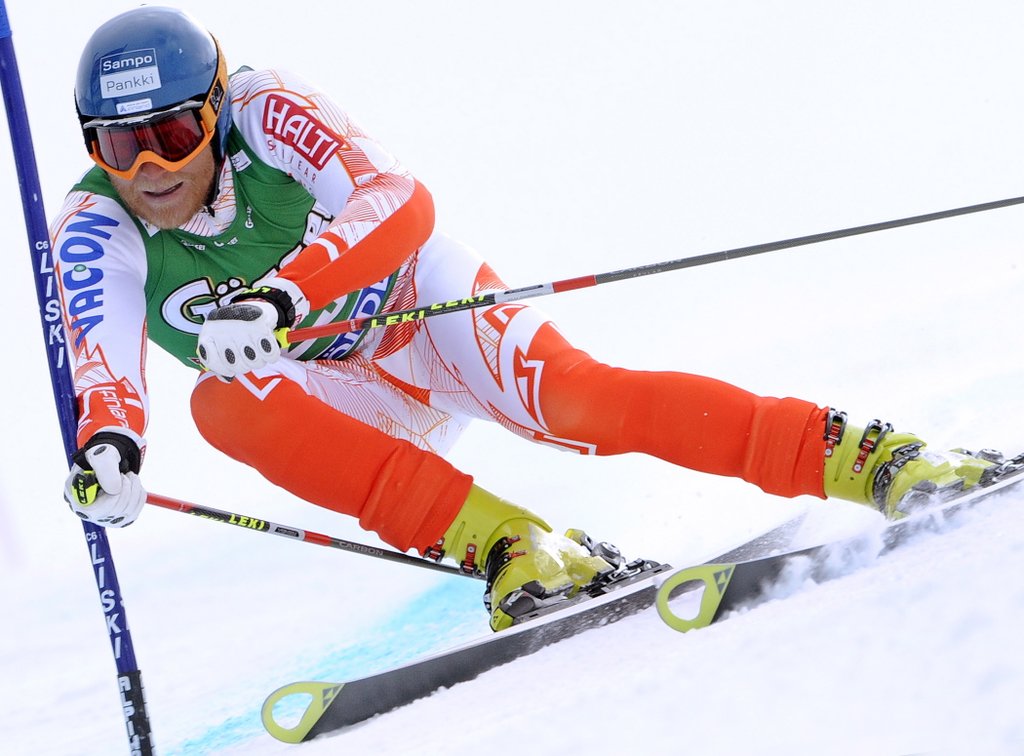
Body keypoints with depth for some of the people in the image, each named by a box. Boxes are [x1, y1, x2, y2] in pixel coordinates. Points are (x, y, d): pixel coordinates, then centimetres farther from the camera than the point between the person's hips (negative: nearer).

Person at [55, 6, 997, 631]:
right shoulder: (94, 229, -15)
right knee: (226, 403, -29)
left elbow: (399, 201, -38)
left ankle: (858, 456, -23)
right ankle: (503, 544, -30)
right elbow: (102, 360, -30)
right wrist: (108, 445, -54)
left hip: (423, 303, -3)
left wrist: (281, 295, -54)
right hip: (356, 407, 3)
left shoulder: (264, 110, -23)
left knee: (572, 402, -30)